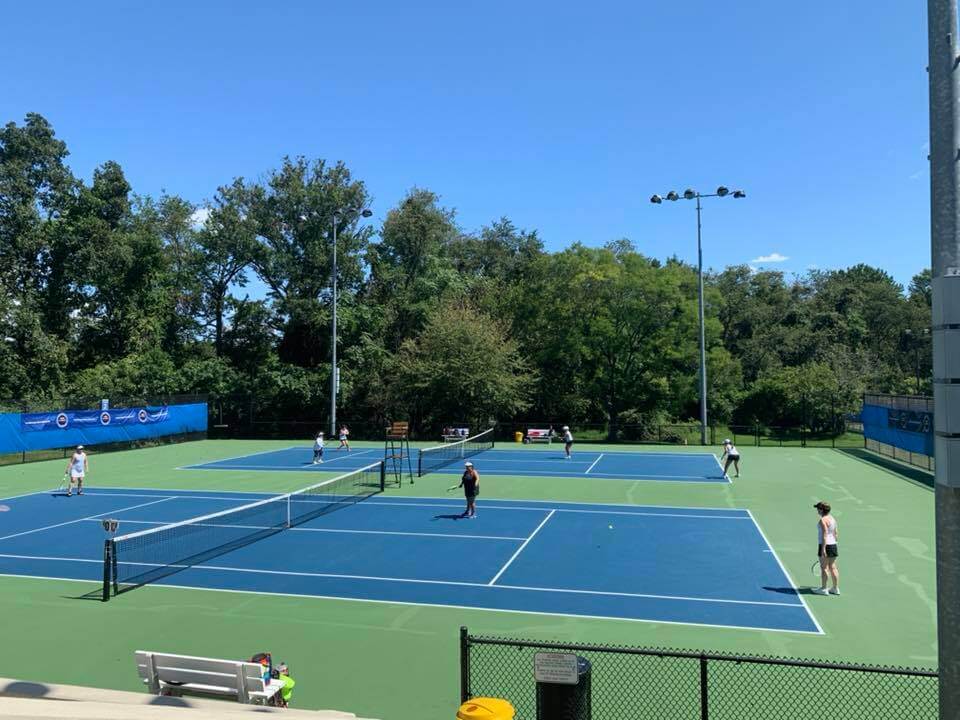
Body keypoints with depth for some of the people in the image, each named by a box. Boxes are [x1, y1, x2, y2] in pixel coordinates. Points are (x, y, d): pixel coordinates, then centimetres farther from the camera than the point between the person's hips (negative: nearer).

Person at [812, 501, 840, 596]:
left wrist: (823, 549, -22)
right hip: (833, 545, 8)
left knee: (824, 568, -1)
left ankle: (823, 589, 4)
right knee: (833, 567, 13)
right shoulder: (832, 518, 11)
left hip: (825, 545, -8)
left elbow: (825, 534, -21)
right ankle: (835, 588, 17)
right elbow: (835, 533, 16)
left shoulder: (823, 520, -16)